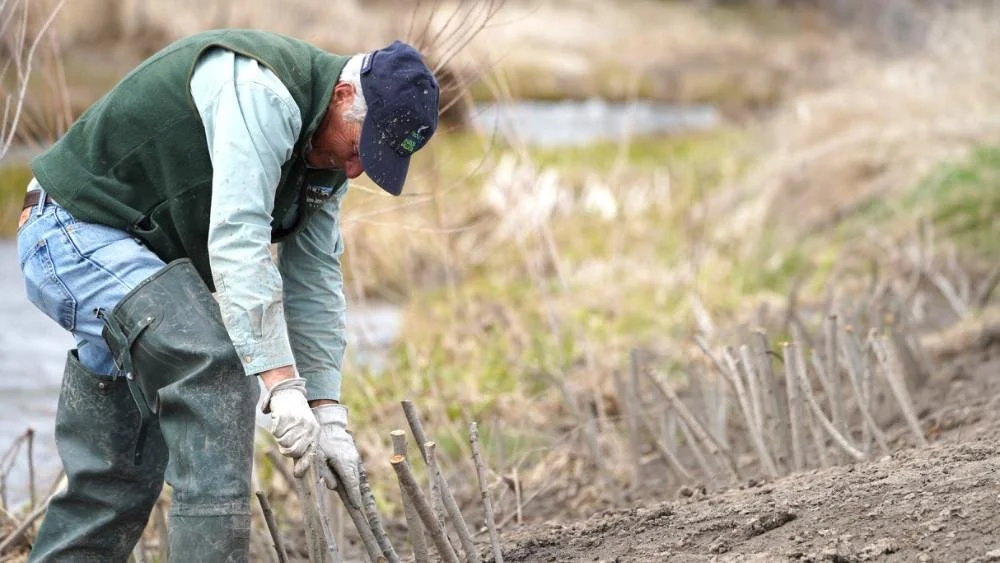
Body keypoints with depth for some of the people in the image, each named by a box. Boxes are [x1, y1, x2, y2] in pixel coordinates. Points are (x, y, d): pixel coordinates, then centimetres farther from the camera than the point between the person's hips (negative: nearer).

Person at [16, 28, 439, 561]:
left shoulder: (326, 155, 6)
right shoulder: (261, 90, -26)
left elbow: (314, 282, 9)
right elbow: (237, 242, -34)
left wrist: (328, 413, 3)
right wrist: (282, 385, -36)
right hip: (76, 231, -10)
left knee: (116, 477, 11)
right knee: (211, 367, -26)